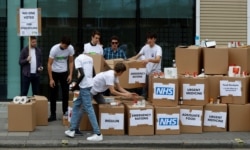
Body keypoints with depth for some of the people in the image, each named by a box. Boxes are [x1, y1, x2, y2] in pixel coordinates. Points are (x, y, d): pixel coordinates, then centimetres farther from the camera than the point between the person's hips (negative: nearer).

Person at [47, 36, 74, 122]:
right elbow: (49, 64, -19)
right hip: (54, 72, -3)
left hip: (64, 72, 3)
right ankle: (53, 115, 7)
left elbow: (71, 62, 0)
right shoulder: (54, 49, -24)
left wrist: (70, 74, -8)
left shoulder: (70, 48, -14)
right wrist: (51, 79, -20)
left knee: (65, 93, 4)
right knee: (53, 94, 1)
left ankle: (65, 112, 17)